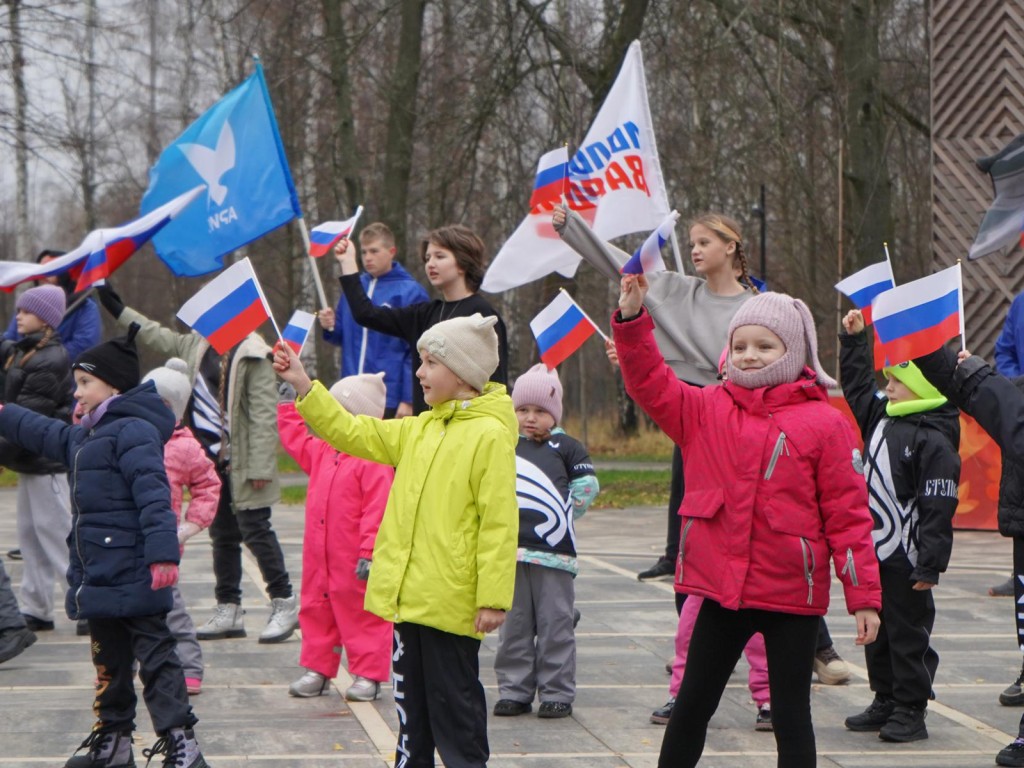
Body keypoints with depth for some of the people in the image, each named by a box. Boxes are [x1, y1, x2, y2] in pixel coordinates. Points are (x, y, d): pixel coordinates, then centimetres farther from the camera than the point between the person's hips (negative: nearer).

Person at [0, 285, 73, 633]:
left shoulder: (51, 360, -16)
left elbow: (30, 412, -20)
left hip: (47, 459, -9)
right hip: (32, 459, 9)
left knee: (55, 531, -6)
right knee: (29, 533, 12)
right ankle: (36, 609, 17)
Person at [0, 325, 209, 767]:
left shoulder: (133, 432, -16)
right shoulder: (87, 436, 18)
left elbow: (153, 496, -24)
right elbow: (49, 435, 38)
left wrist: (162, 553, -31)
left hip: (133, 577, -10)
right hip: (99, 577, 10)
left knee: (154, 656, -9)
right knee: (109, 659, 17)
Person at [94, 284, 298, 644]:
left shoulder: (252, 355, -13)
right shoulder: (196, 346, 11)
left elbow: (264, 414, -16)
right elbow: (157, 336, 26)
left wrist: (260, 466, -19)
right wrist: (117, 308, 27)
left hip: (242, 462, -8)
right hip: (211, 459, 8)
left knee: (255, 530, -5)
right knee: (222, 535, 12)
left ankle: (285, 604, 5)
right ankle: (228, 610, 20)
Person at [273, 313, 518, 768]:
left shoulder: (490, 435, -13)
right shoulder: (420, 430, 12)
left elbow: (499, 524, -17)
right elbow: (354, 433, 17)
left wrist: (494, 598, -19)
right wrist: (303, 387, 9)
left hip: (452, 603, -8)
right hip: (410, 597, 8)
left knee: (454, 706, 0)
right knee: (411, 703, 17)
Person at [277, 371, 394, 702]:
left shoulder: (374, 462, -16)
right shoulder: (322, 453, 11)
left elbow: (377, 511, -21)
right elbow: (296, 440, 31)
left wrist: (369, 552, -25)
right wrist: (288, 405, 30)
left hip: (355, 563, -8)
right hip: (319, 560, 8)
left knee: (362, 616, 1)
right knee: (316, 612, 14)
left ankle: (368, 676, 7)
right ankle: (317, 670, 24)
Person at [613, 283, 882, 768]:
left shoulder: (823, 423, -6)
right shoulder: (708, 410, 5)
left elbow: (847, 512, -6)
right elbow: (652, 386, 0)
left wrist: (864, 596, -8)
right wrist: (632, 319, -14)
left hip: (792, 595, -3)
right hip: (721, 589, 3)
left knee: (790, 715, 7)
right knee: (692, 705, 14)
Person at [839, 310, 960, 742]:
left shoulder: (935, 441, -17)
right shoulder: (882, 418, 8)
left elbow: (938, 508, -19)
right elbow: (857, 387, 27)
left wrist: (930, 564, -20)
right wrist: (854, 339, 23)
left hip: (906, 559, -9)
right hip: (873, 552, 9)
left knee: (908, 634, 2)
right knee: (877, 633, 15)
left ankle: (910, 710, 10)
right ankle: (885, 702, 26)